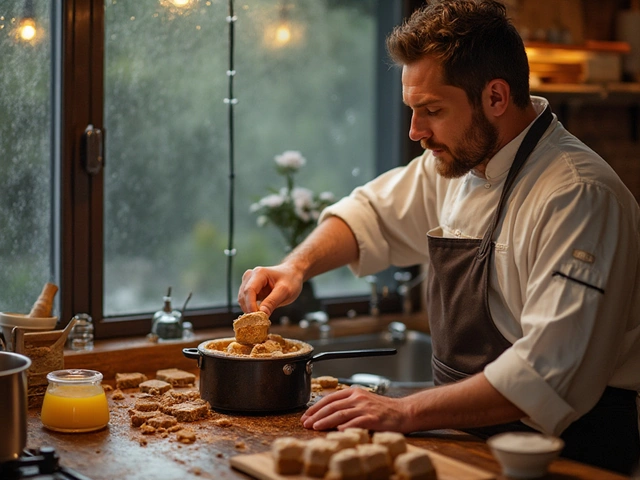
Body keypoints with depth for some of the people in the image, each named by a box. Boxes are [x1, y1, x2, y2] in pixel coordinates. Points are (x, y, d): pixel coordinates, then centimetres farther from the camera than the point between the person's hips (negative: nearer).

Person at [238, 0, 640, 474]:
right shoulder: (458, 162, 7)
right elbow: (375, 212, 25)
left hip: (563, 455, -7)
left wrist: (406, 412, -25)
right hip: (469, 433, 7)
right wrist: (297, 267, 7)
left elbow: (550, 374, -27)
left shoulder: (578, 197, -20)